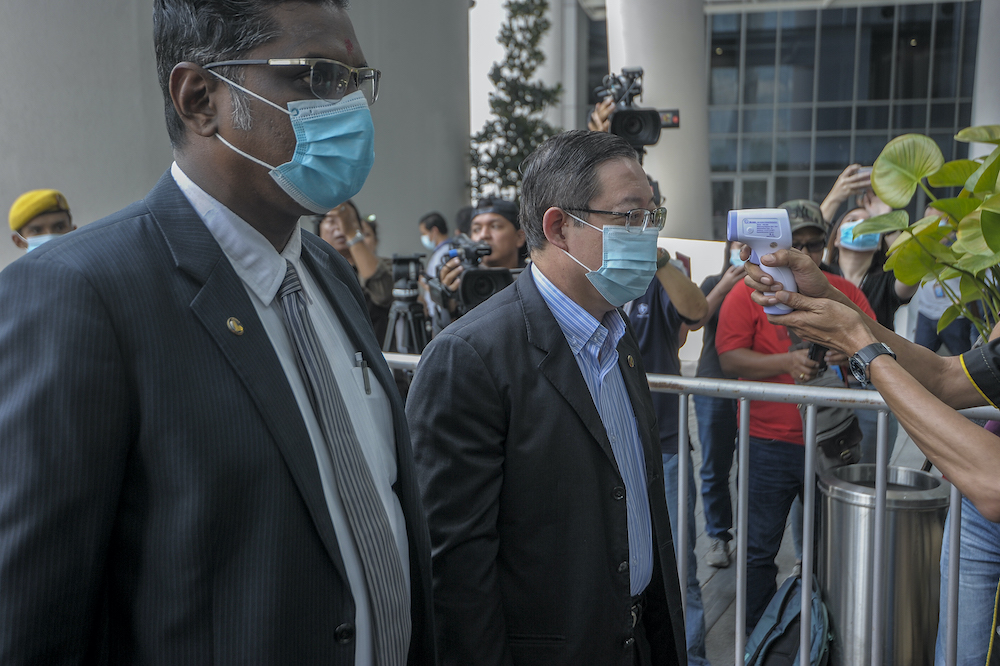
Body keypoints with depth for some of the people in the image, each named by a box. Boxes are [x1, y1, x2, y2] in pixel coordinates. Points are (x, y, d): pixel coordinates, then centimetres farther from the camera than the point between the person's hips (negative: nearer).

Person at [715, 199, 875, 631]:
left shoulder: (845, 293, 8)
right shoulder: (748, 292, -1)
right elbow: (730, 357, -9)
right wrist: (786, 362, -22)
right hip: (769, 444, -2)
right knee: (760, 549, 5)